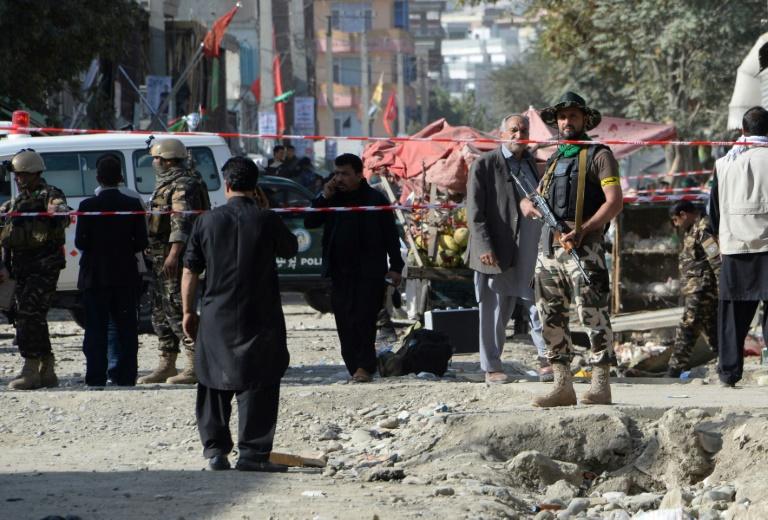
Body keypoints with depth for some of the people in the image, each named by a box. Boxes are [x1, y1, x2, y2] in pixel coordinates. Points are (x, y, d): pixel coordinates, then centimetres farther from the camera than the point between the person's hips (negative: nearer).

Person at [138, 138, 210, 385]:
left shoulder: (183, 185, -13)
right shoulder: (166, 184, 20)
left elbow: (182, 222, -24)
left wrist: (173, 255, -32)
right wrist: (155, 253, 27)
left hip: (175, 256, -11)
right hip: (160, 258, 11)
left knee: (177, 309, -14)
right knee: (161, 312, 13)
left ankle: (196, 365, -14)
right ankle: (166, 366, 18)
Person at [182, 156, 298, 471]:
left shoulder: (207, 221, -1)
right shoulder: (267, 221, -7)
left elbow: (190, 272, 3)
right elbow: (290, 249, 13)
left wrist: (189, 311, 13)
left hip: (216, 318, 2)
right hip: (259, 317, -2)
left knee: (214, 385, 14)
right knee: (257, 385, 1)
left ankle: (215, 449, 14)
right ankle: (252, 452, -3)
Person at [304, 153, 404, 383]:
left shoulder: (375, 200, 0)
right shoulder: (333, 199, 12)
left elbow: (391, 235, 0)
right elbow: (309, 222, 6)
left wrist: (395, 267, -5)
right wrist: (324, 198, -5)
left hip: (369, 271, -5)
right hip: (340, 273, 5)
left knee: (364, 319, -12)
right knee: (344, 321, 2)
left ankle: (364, 366, -13)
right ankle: (355, 367, 5)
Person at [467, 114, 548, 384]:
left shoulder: (532, 163, 16)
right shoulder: (485, 164, -2)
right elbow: (475, 211, -7)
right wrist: (485, 248, -17)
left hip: (531, 252, 5)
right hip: (498, 253, -5)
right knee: (494, 312, 1)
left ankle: (547, 357, 3)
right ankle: (492, 367, 7)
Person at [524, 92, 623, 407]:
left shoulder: (598, 156, 1)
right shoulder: (554, 160, 21)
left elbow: (615, 201, -10)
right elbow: (531, 202, 26)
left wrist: (582, 230, -19)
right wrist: (531, 207, -1)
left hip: (583, 248, -7)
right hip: (548, 247, 7)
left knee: (593, 316, -9)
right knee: (551, 318, 6)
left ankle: (601, 386, -9)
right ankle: (562, 386, 11)